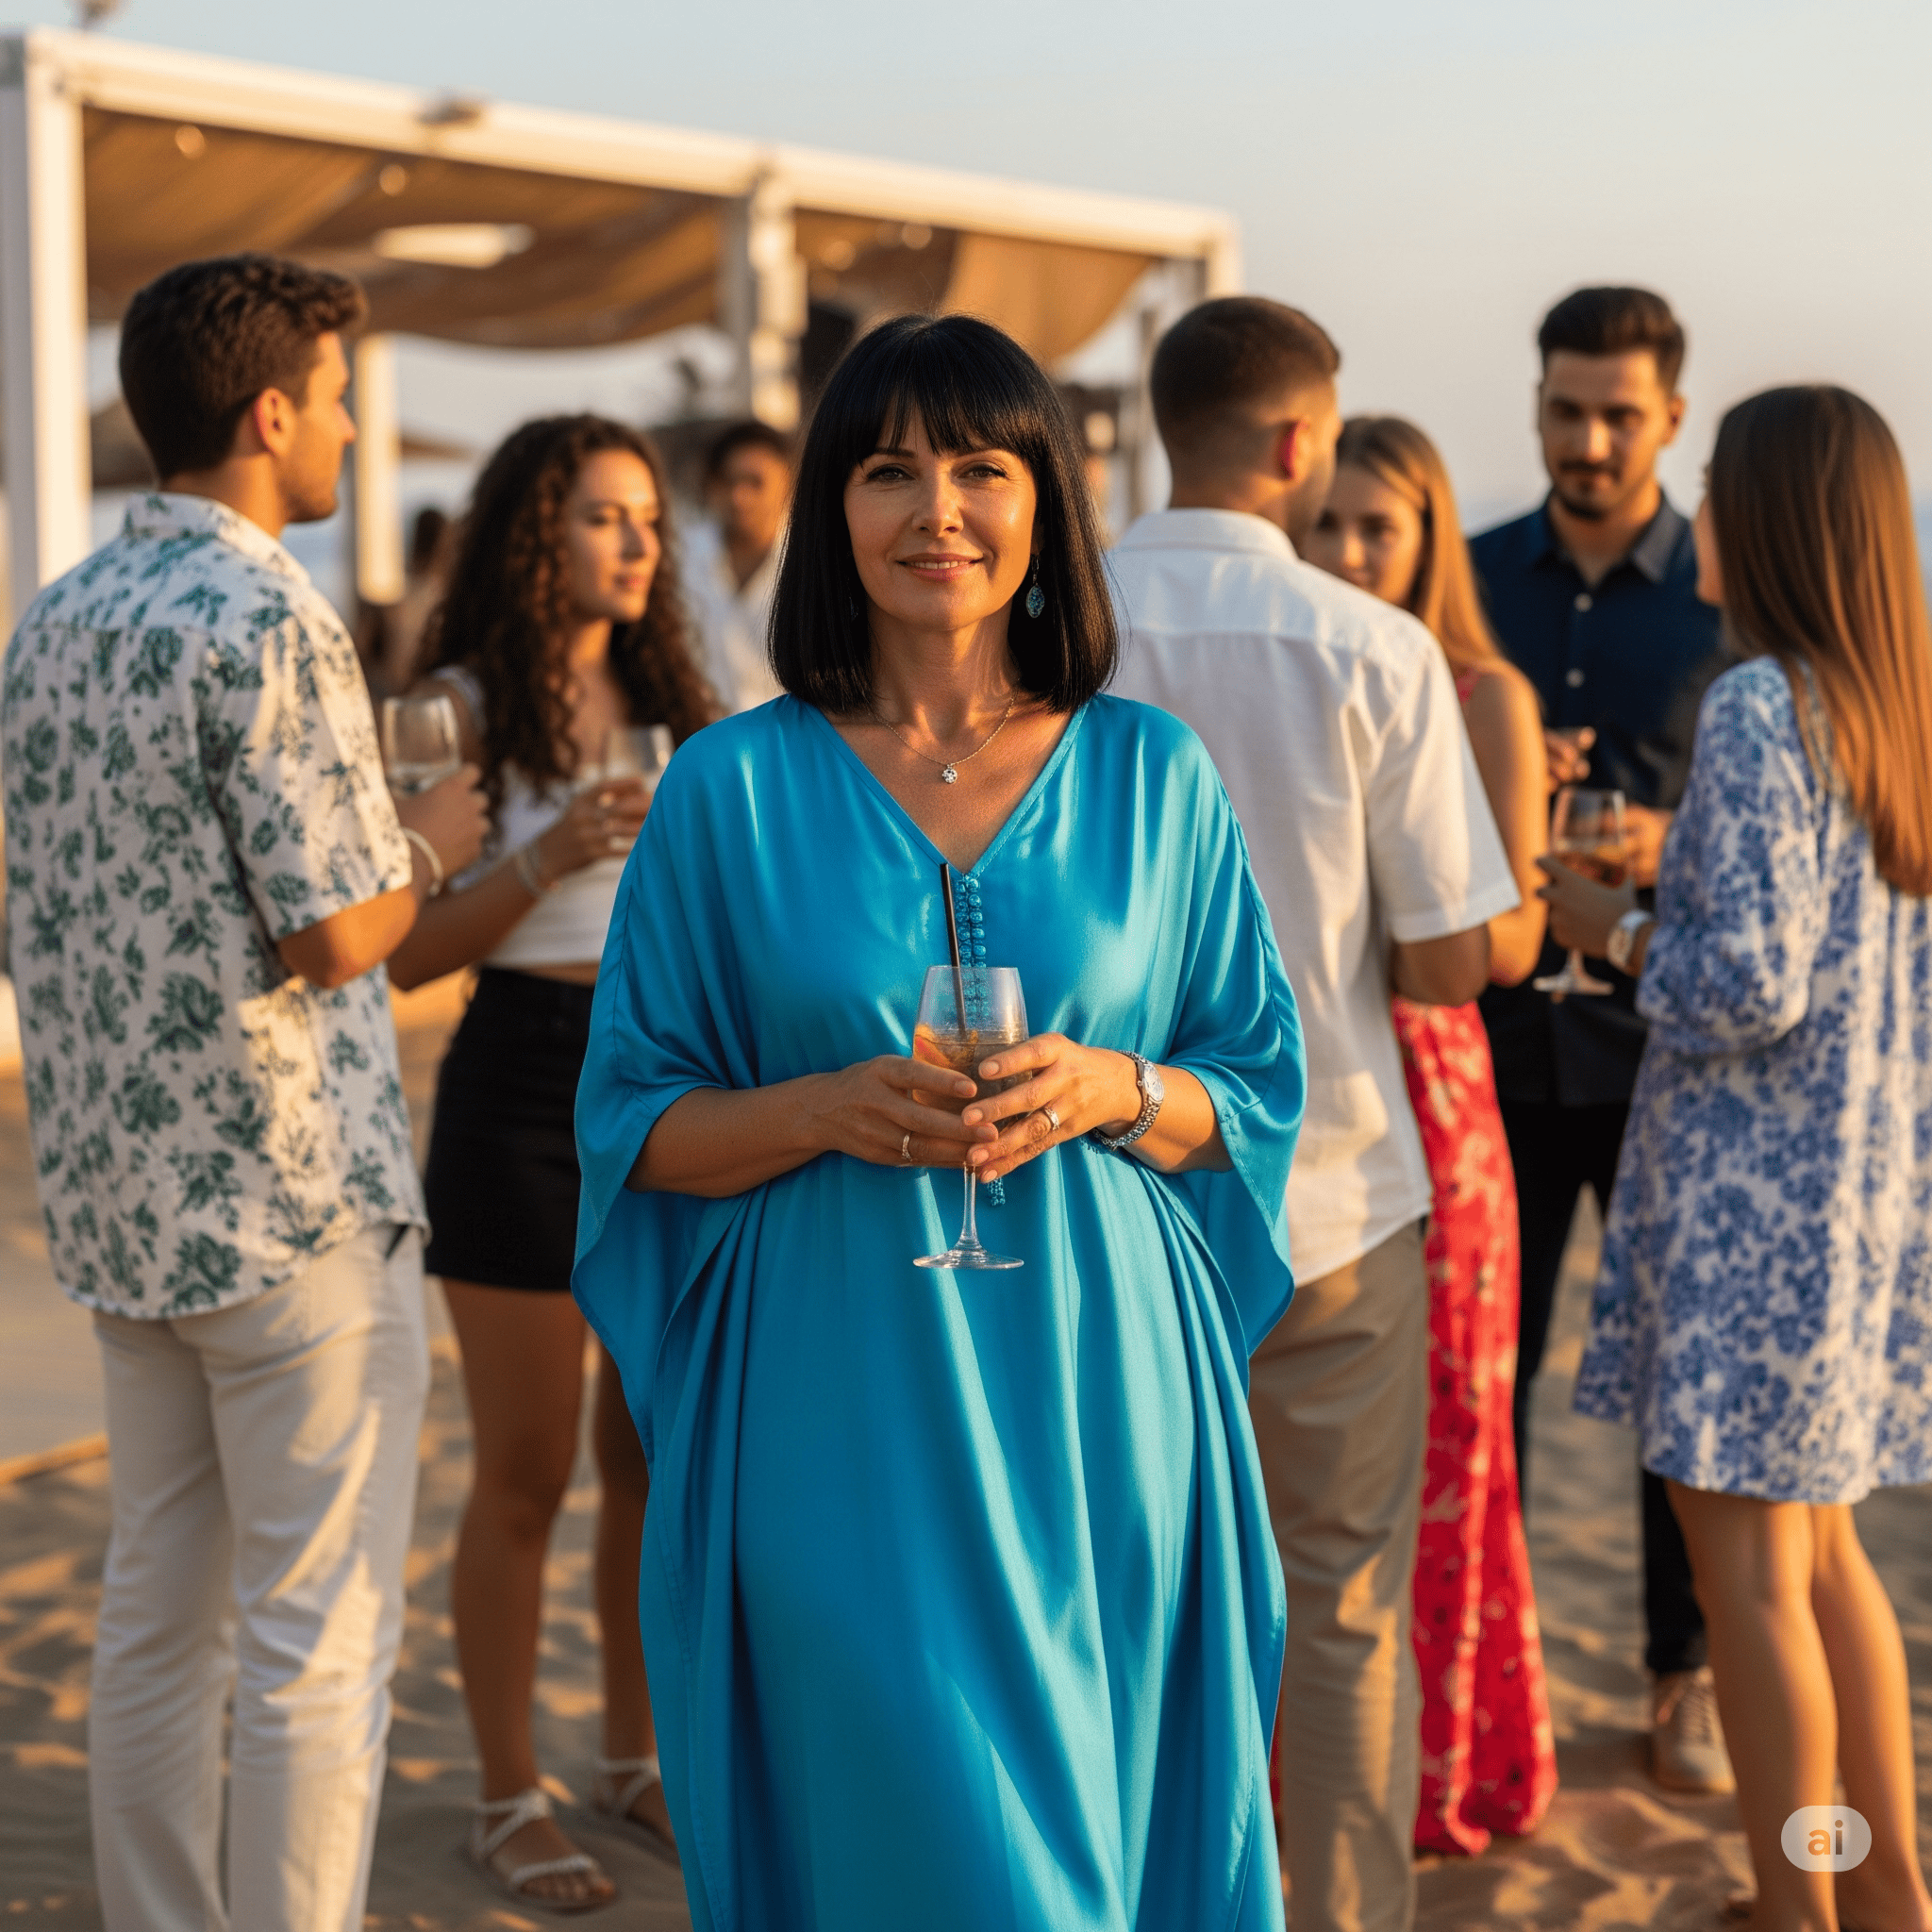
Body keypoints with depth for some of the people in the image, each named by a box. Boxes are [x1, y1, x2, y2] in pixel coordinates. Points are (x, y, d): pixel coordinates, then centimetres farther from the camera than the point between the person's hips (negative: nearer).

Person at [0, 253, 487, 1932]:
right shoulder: (266, 619, -16)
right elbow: (336, 936, -19)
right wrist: (428, 844, 1)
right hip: (296, 1198, -8)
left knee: (159, 1619, 15)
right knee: (320, 1647, 0)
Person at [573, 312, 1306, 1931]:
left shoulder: (1154, 779, 5)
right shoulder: (735, 789, 1)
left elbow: (1257, 1089, 8)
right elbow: (637, 1127, 2)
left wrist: (1112, 1091, -12)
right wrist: (830, 1109, -15)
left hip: (1097, 1409, 2)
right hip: (840, 1418, -1)